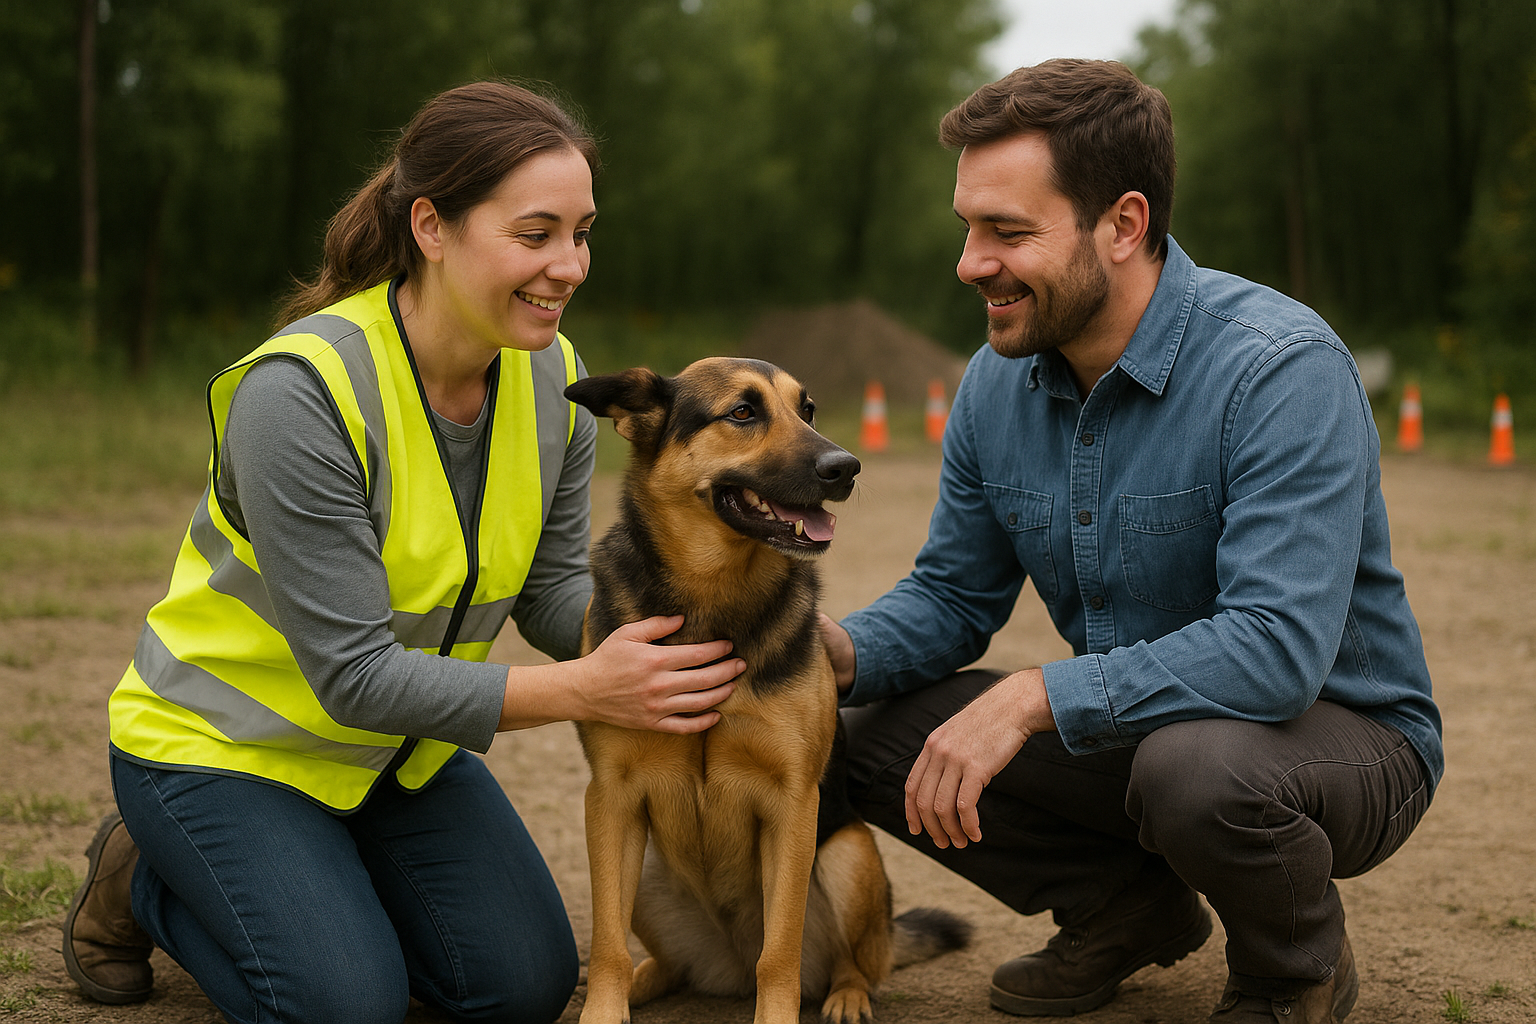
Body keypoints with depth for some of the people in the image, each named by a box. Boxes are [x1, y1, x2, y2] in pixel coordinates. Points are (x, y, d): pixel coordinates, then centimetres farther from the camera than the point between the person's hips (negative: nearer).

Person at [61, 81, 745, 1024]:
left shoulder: (554, 378, -11)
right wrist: (581, 691, -38)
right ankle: (144, 882, 10)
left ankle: (333, 879, 23)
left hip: (402, 746, 6)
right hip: (225, 738, -6)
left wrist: (663, 631, -27)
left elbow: (552, 588, -5)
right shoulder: (299, 391, -32)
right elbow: (353, 674, -31)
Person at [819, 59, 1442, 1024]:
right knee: (874, 735, -7)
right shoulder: (997, 383, -4)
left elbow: (1278, 648, -36)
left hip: (1340, 733, -6)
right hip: (1131, 729, 6)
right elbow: (954, 595, 6)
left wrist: (1035, 696, -37)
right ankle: (1130, 909, 13)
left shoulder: (1285, 369, -27)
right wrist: (844, 650, -16)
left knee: (1194, 764, -39)